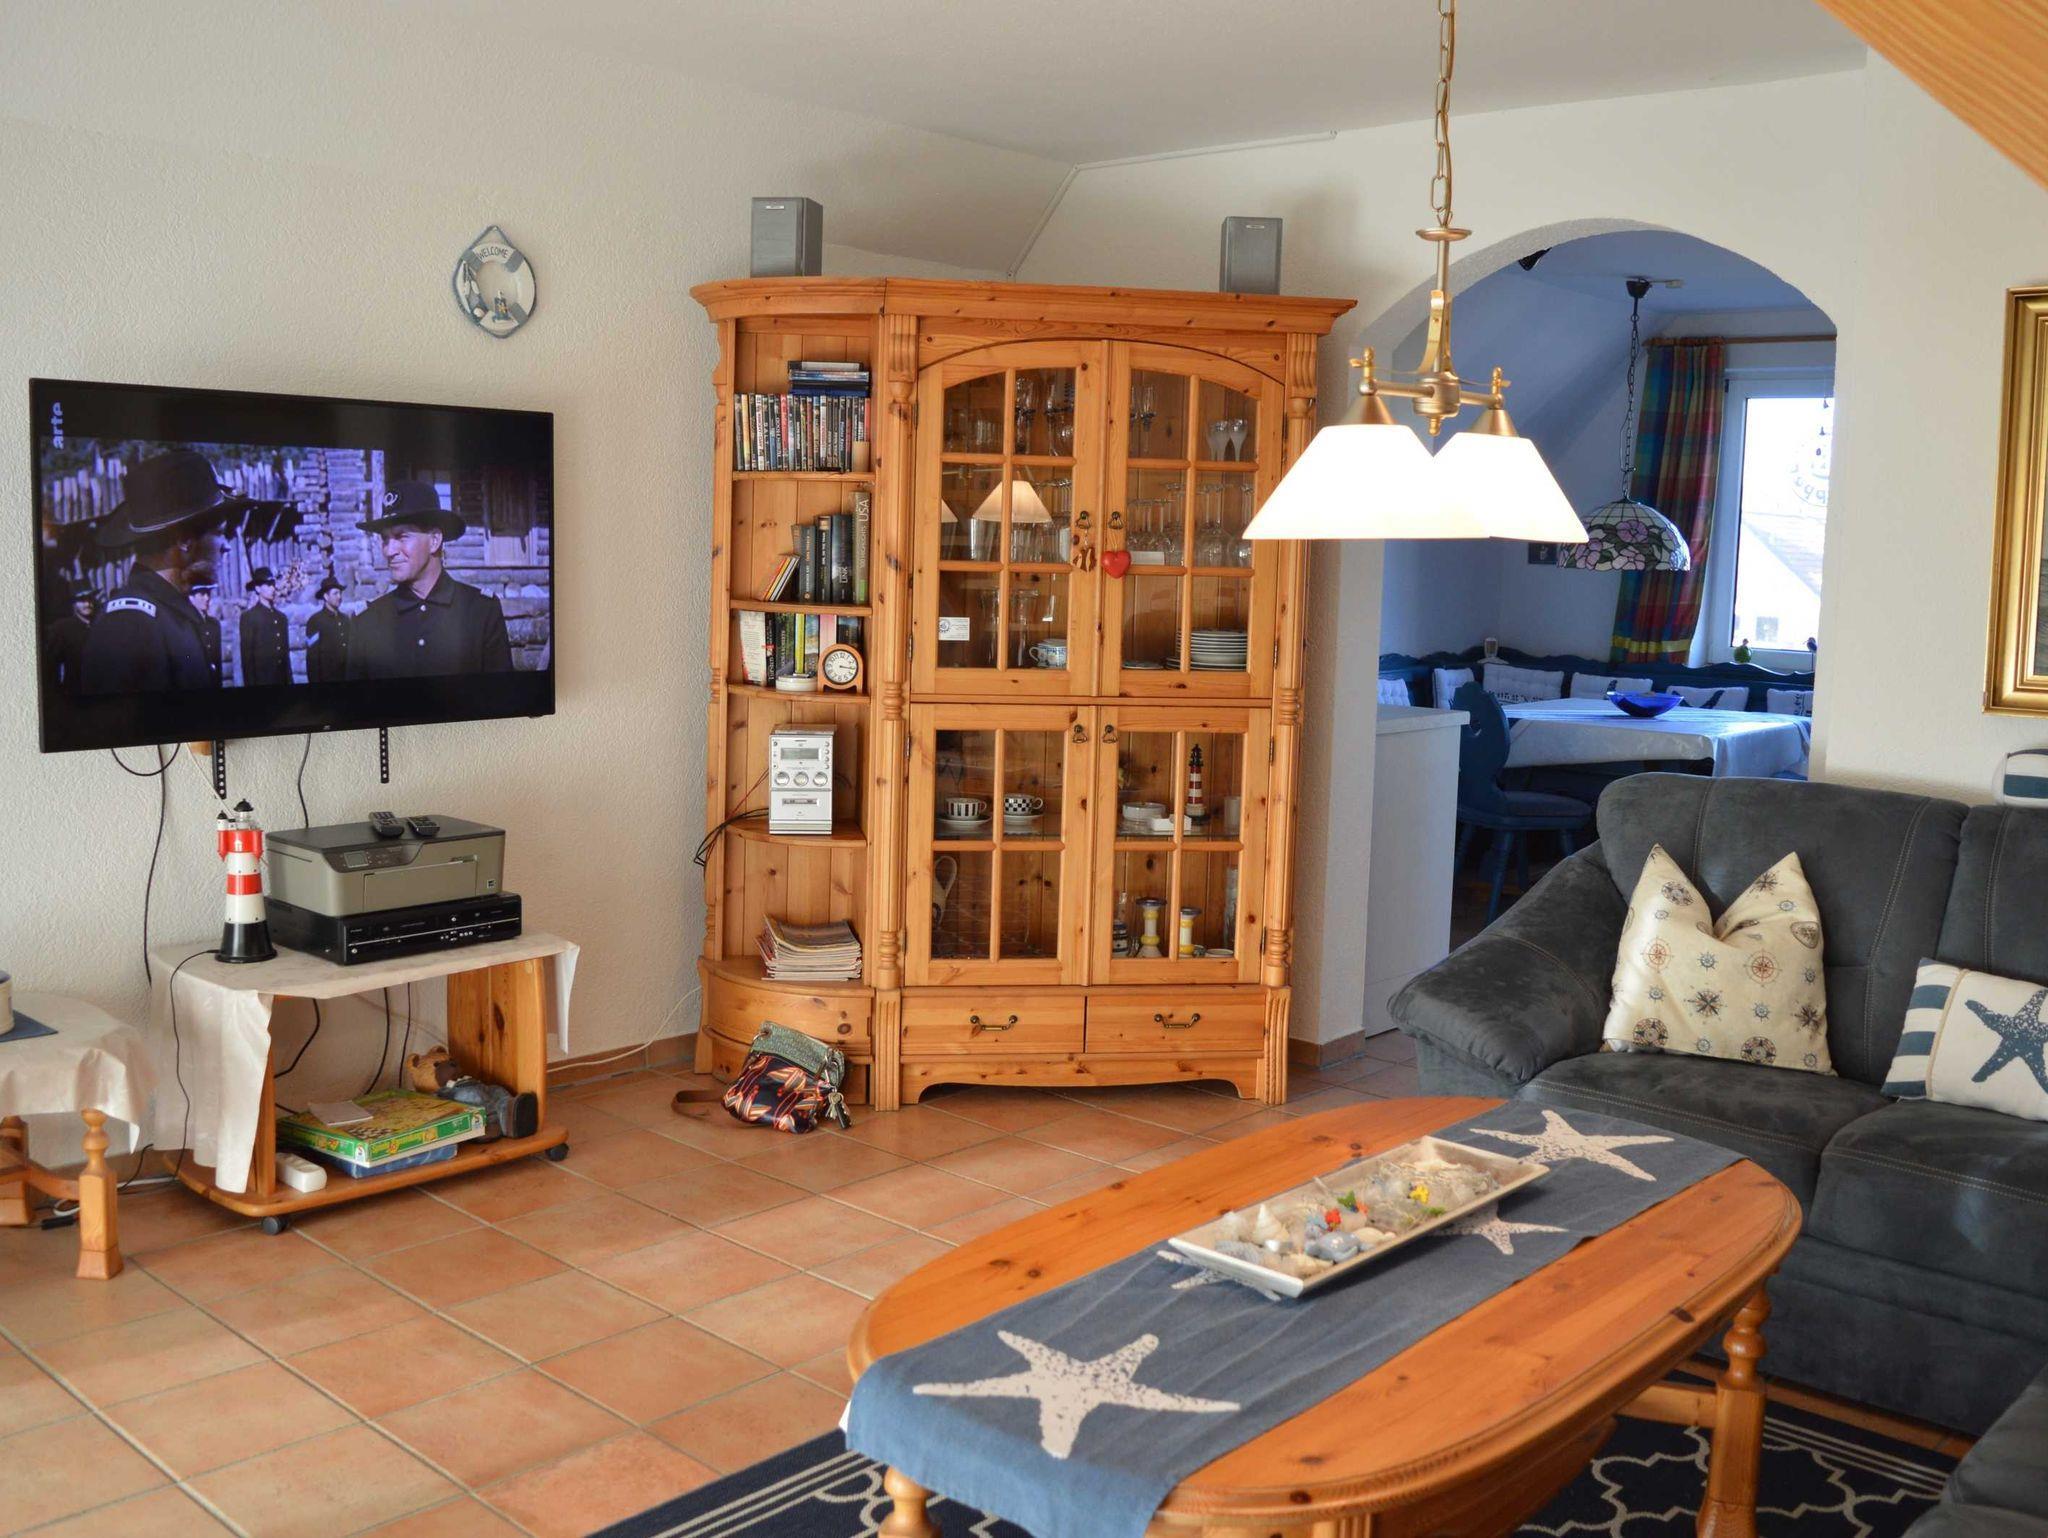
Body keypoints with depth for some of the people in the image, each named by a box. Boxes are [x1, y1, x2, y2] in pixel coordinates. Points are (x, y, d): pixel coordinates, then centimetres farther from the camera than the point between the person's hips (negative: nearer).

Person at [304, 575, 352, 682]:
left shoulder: (346, 620, 12)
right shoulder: (315, 620, -4)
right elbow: (312, 656, -6)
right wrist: (314, 681, -10)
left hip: (347, 677, 5)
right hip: (326, 678, -5)